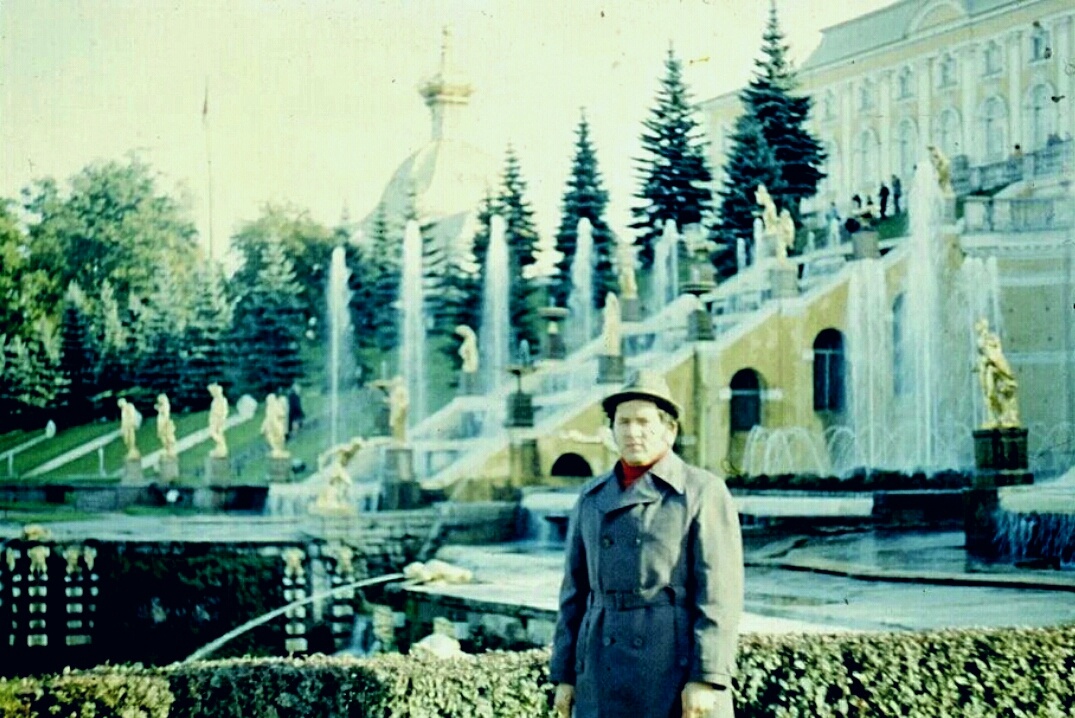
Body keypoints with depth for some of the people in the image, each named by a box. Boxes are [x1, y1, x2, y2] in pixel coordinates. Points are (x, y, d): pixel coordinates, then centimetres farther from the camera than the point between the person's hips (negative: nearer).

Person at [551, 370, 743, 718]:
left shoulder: (702, 492, -2)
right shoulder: (592, 498, 13)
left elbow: (720, 594, -8)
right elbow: (575, 591, 15)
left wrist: (706, 679, -15)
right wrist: (564, 675, 10)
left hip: (678, 671, -4)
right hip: (604, 682, 5)